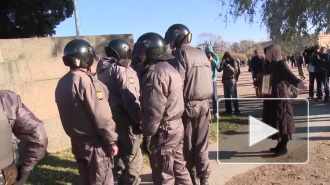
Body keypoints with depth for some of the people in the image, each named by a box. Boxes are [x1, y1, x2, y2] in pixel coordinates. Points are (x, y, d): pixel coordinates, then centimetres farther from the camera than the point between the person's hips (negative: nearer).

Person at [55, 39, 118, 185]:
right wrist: (111, 141, -12)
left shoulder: (62, 83, 6)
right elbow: (101, 116, -21)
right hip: (94, 142, -8)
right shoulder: (86, 80, -20)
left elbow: (69, 113, 13)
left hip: (76, 140, 8)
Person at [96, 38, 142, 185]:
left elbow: (109, 94, 12)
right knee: (133, 156, 4)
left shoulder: (103, 70, 11)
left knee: (121, 152, 22)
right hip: (126, 118, -9)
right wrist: (140, 119, -17)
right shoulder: (121, 70, -16)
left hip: (112, 116, 9)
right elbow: (131, 99, -21)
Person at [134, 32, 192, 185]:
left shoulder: (154, 73, -19)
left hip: (163, 132, -10)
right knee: (179, 168, 21)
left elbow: (154, 110, -24)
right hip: (175, 127, 10)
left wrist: (147, 134, -13)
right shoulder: (169, 69, 12)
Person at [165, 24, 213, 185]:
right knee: (202, 145, 11)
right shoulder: (202, 54, 13)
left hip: (188, 105, -5)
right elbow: (209, 81, 12)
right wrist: (205, 99, 14)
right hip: (204, 105, 6)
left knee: (188, 145, 9)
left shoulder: (181, 54, -8)